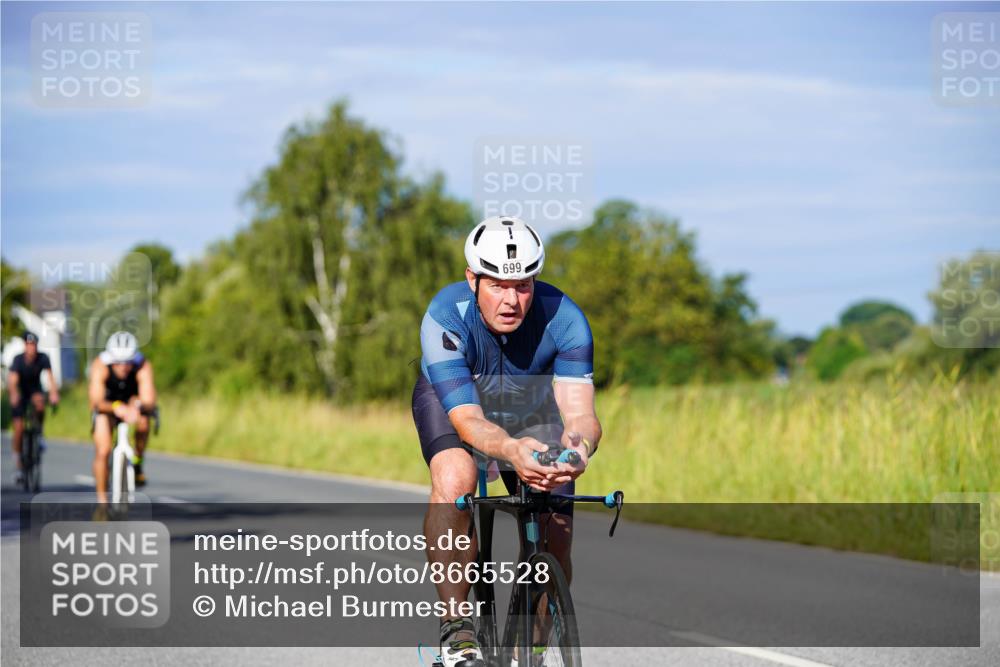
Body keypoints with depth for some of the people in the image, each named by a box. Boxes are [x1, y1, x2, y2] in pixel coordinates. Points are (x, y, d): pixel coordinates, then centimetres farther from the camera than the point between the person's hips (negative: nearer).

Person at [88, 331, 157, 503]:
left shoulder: (143, 366, -33)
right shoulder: (100, 366, -34)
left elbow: (149, 401, -42)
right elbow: (96, 401, -45)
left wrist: (137, 407, -66)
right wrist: (116, 407, -65)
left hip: (132, 401, 0)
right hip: (106, 405, 0)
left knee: (143, 422, -34)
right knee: (102, 452, -14)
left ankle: (137, 463, -9)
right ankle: (102, 500, 2)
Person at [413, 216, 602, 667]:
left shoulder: (564, 320, -32)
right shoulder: (445, 319, -36)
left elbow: (580, 412, -39)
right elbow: (467, 419, -43)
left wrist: (578, 446, -63)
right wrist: (512, 450, -64)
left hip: (531, 410, 2)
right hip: (451, 399, -2)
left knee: (556, 535, -10)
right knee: (455, 478, -34)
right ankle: (455, 629, -26)